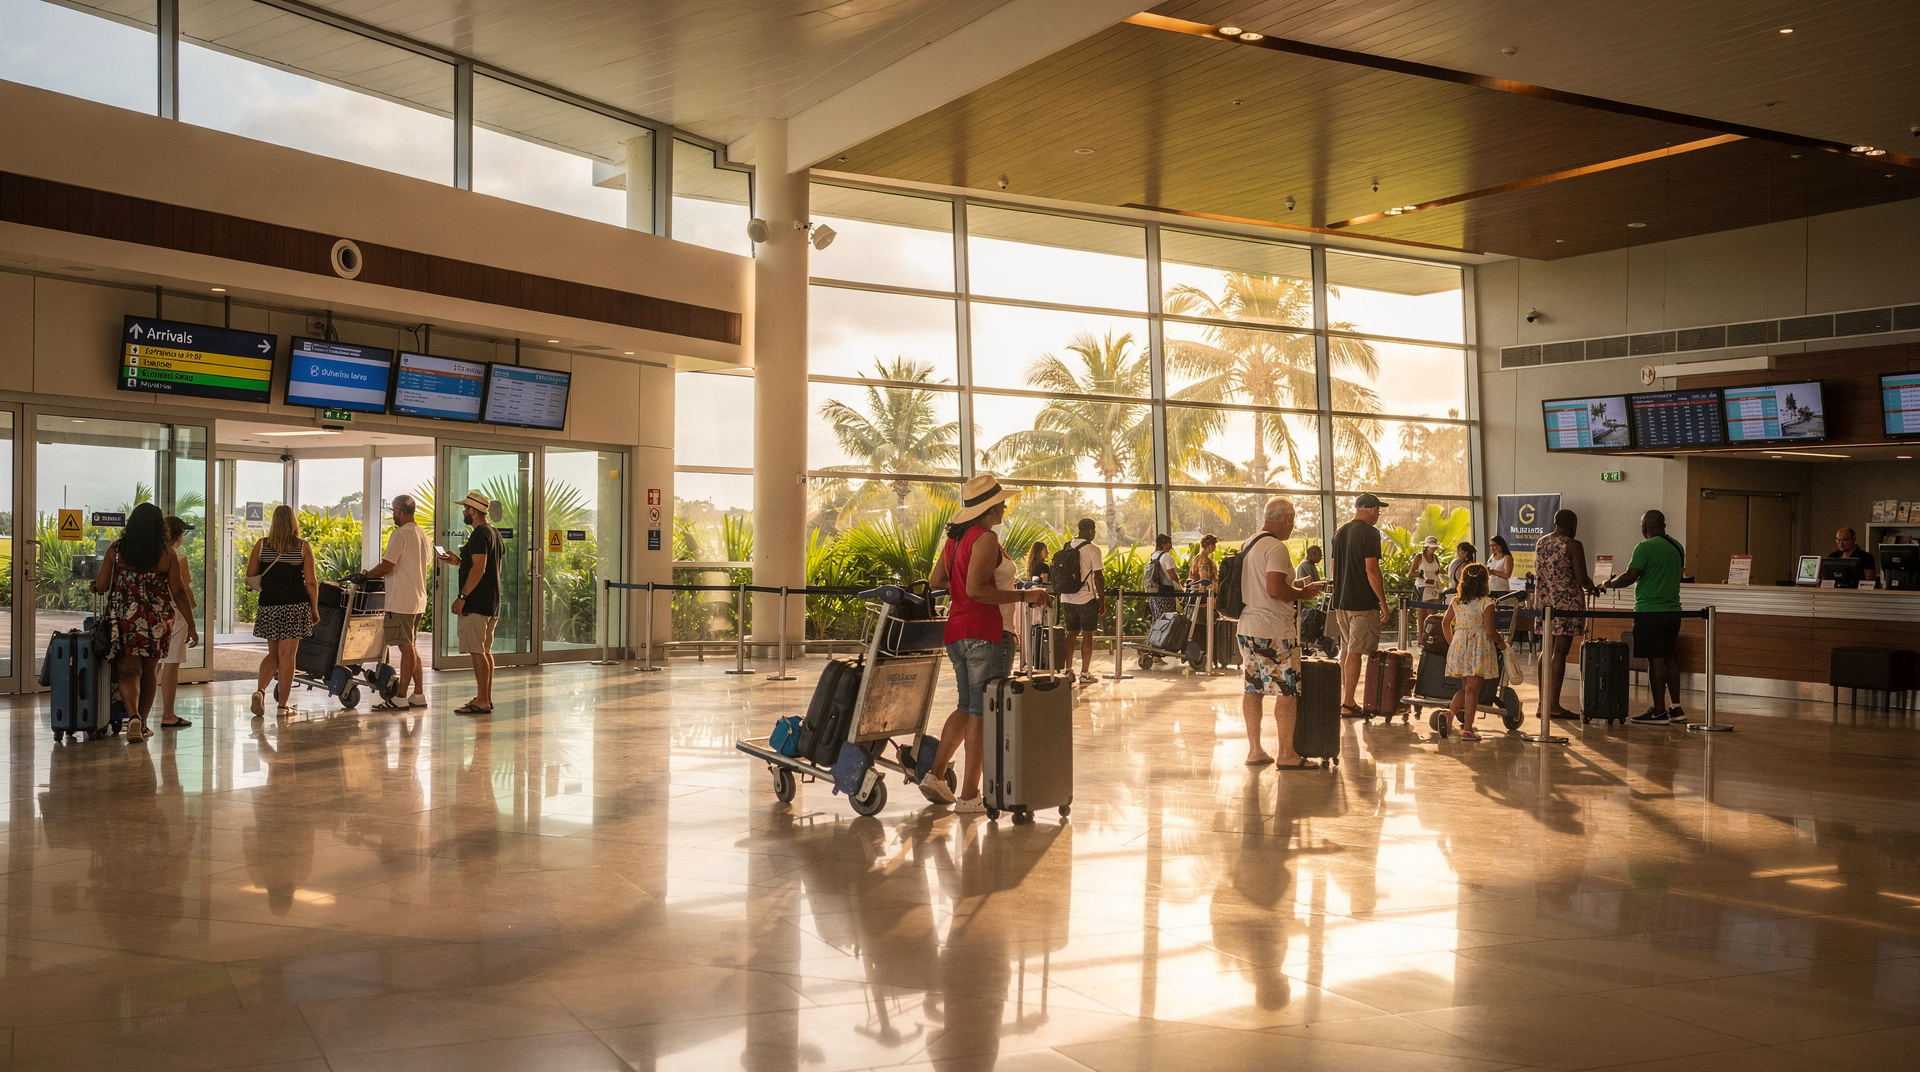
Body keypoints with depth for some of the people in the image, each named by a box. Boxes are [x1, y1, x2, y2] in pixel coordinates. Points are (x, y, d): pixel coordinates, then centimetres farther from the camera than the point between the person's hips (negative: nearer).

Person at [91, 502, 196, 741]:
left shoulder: (116, 550, -2)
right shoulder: (168, 556, -3)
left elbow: (101, 585, -1)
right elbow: (178, 593, -2)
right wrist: (191, 625, 4)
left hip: (124, 620, -1)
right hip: (157, 622, 1)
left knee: (128, 671, 0)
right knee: (149, 671, 15)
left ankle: (133, 717, -24)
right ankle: (142, 724, 24)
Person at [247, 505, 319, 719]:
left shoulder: (261, 545, 3)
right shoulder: (303, 547, -2)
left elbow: (250, 576, 5)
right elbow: (311, 582, -4)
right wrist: (314, 609, 4)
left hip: (269, 605, 2)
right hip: (296, 606, -2)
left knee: (273, 654, 17)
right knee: (287, 655, 2)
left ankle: (259, 690, -5)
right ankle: (283, 705, 5)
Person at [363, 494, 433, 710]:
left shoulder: (401, 534, -14)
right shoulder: (423, 535, 14)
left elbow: (386, 566, -19)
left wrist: (366, 575, 0)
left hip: (401, 601, -9)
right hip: (419, 599, 9)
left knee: (406, 649, -6)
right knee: (411, 648, 14)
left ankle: (401, 698, -1)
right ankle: (418, 695, 16)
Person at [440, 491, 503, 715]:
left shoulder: (479, 534, -14)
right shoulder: (494, 533, 17)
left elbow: (479, 569, -21)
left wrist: (462, 596, -19)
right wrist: (458, 562, 25)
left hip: (476, 603, -10)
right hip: (491, 603, 10)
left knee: (477, 651, -8)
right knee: (485, 651, 13)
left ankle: (482, 702, -8)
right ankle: (486, 698, 18)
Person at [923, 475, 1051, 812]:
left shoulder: (956, 537, 12)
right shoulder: (986, 538, -14)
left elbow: (935, 581, 17)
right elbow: (976, 590, -23)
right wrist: (1023, 596, -20)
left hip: (957, 631, 9)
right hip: (987, 634, -9)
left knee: (967, 707, 20)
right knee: (983, 713, -2)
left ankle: (935, 775, 15)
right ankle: (969, 795, 2)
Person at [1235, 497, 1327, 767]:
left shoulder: (1247, 546, 14)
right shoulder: (1276, 547, -15)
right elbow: (1276, 590, -24)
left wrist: (1296, 587, 21)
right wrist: (1303, 593, -8)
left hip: (1247, 627, 9)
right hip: (1274, 631, -9)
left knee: (1252, 689, 11)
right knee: (1287, 690, -1)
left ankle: (1254, 750, 17)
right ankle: (1287, 754, 2)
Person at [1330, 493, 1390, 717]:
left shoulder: (1339, 532, 13)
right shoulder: (1369, 533, -12)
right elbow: (1371, 569, -18)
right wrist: (1383, 602, -14)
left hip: (1341, 601, 8)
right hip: (1363, 603, -8)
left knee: (1346, 648, 16)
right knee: (1355, 652, -6)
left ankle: (1345, 700, 21)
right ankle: (1347, 704, -6)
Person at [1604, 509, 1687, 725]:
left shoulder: (1645, 547, -12)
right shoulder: (1677, 547, 12)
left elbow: (1630, 577, -17)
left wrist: (1610, 583, 2)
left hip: (1650, 611, -8)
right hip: (1673, 610, 8)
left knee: (1655, 660, -4)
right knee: (1668, 658, 14)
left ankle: (1658, 711, -1)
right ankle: (1676, 709, 16)